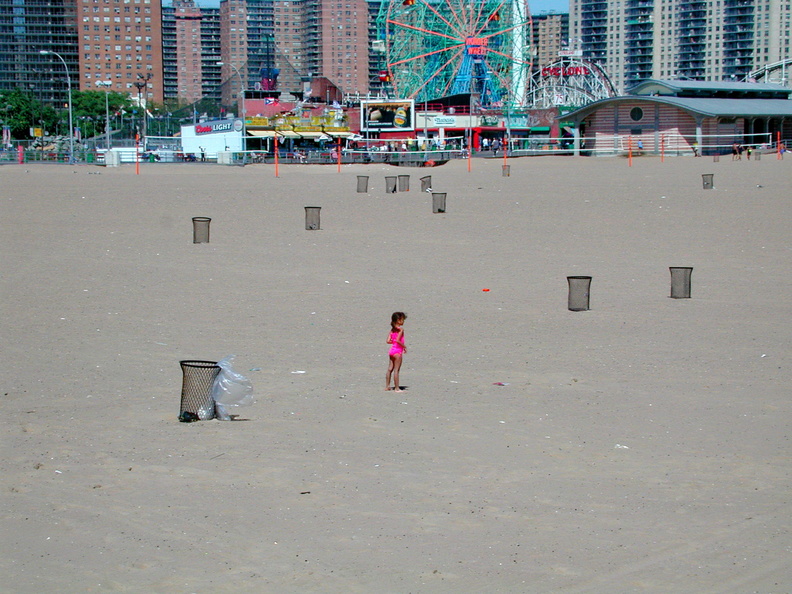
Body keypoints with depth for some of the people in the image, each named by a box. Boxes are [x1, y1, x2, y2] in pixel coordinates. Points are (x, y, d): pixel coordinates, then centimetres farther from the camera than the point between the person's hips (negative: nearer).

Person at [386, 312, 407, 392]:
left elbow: (388, 341, 4)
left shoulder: (392, 329, 9)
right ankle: (397, 388, -1)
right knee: (396, 370, -4)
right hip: (398, 351, -8)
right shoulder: (401, 329, -13)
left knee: (390, 369, 13)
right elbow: (398, 340, -23)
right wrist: (404, 347, -12)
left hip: (392, 350, 8)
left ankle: (387, 386, 18)